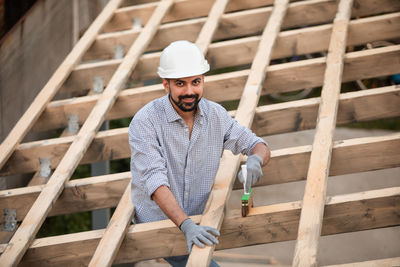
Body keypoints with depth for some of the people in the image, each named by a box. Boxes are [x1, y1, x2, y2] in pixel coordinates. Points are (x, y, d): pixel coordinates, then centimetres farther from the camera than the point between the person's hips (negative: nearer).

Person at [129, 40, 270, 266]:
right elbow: (155, 181, -27)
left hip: (198, 221, 6)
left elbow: (257, 145, 7)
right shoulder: (145, 122, -18)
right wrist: (187, 226, -40)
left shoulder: (216, 115, -1)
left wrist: (256, 159, -20)